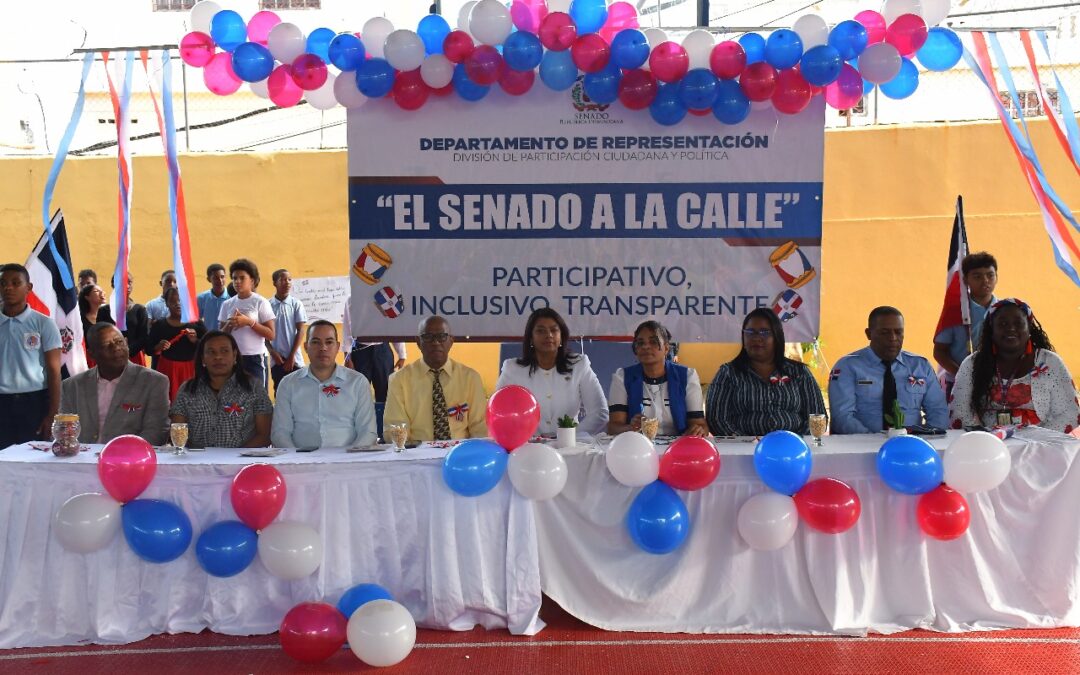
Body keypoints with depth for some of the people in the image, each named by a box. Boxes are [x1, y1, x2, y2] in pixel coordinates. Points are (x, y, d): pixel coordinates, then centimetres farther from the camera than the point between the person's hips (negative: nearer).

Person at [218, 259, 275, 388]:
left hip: (254, 358, -4)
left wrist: (249, 322, -17)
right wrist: (229, 324, -9)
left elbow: (271, 335, -7)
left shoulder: (260, 302, -3)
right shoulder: (227, 304, 9)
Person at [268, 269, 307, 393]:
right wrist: (272, 352, -7)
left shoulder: (296, 304, 0)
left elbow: (300, 331, -1)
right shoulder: (268, 305, 1)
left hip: (294, 359, 0)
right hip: (276, 359, 1)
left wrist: (291, 356, -7)